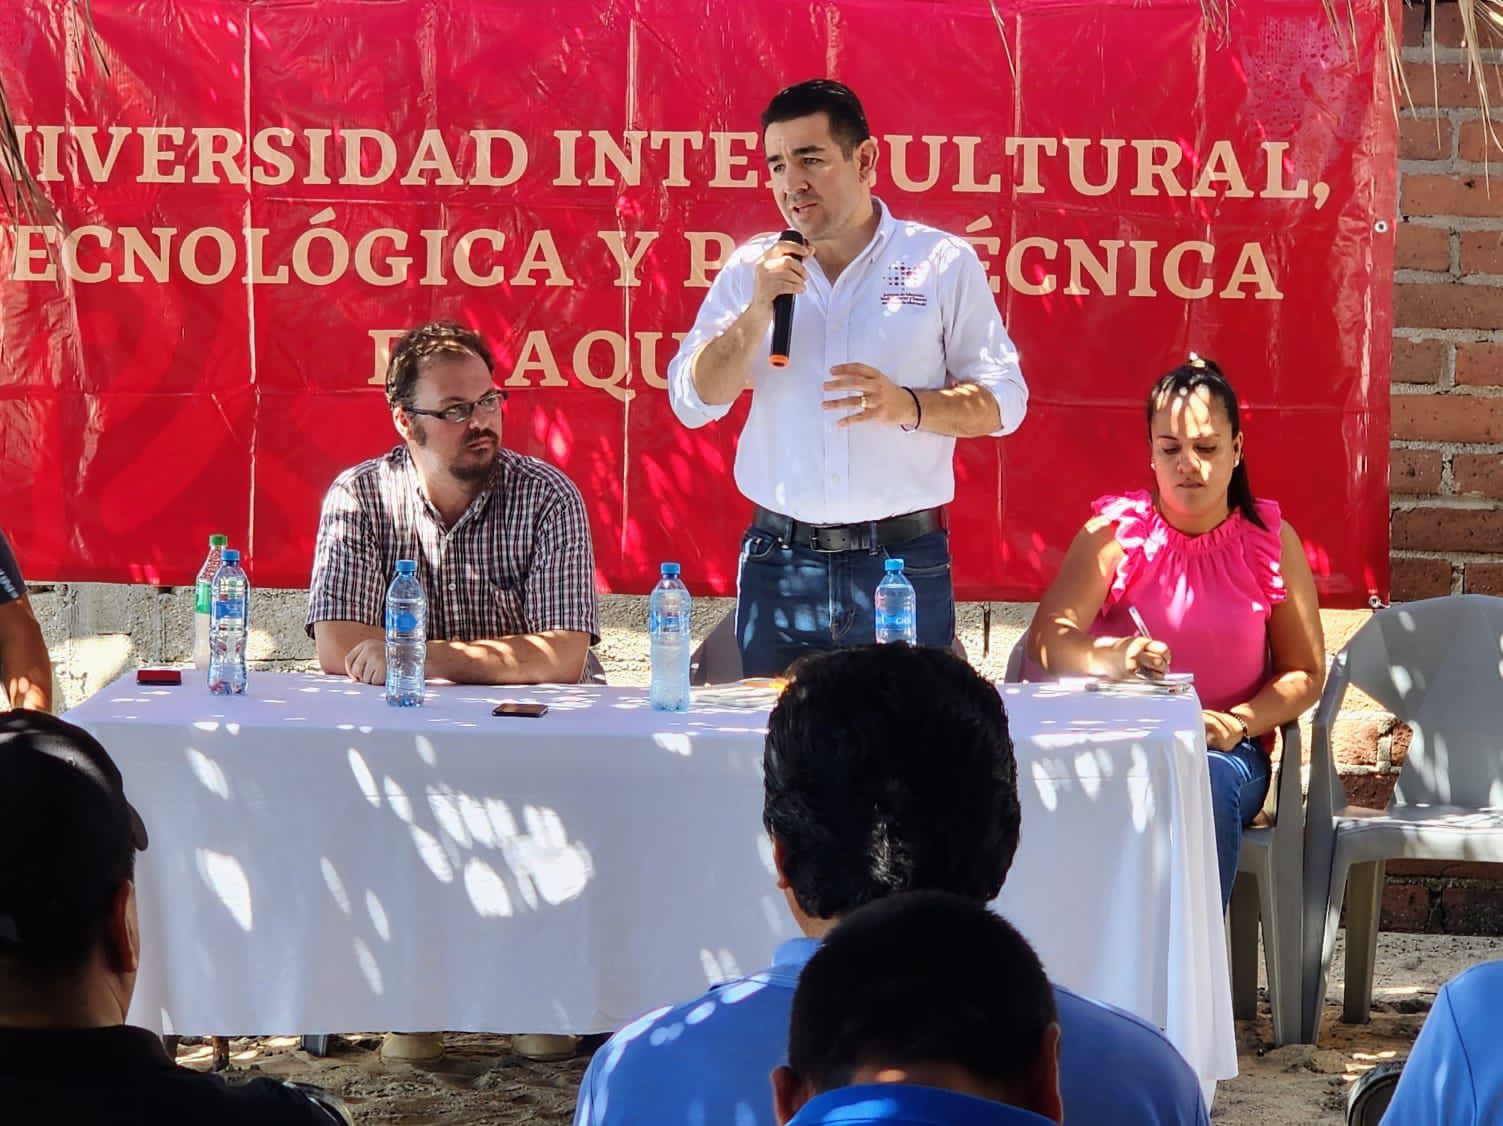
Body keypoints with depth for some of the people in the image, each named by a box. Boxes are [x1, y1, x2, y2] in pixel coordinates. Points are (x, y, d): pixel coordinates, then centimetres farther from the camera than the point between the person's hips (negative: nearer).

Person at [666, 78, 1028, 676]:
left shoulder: (942, 262, 3)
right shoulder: (751, 269, 9)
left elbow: (1002, 400, 3)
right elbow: (693, 403, 4)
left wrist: (907, 406, -15)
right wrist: (758, 309, -10)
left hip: (905, 561, -2)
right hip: (780, 565, 2)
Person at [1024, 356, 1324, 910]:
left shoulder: (1271, 541, 7)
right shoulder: (1113, 535, 2)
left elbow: (1305, 673, 8)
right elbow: (1045, 642, -10)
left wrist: (1238, 722, -11)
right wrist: (1112, 657, -32)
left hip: (1225, 749, 1)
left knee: (1208, 788, -36)